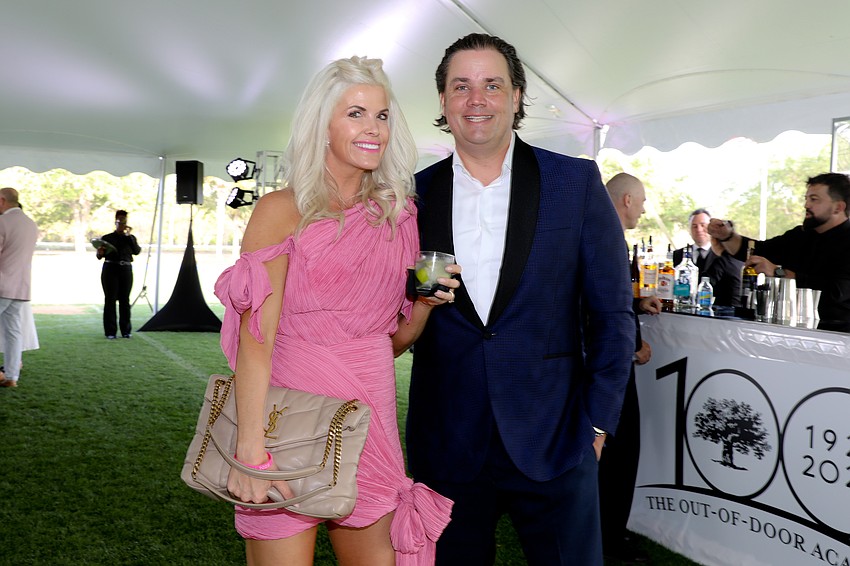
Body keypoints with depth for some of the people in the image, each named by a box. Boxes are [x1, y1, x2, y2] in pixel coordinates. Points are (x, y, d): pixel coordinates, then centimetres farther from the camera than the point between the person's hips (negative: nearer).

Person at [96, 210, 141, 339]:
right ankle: (110, 331, 0)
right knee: (110, 300, -3)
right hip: (110, 270, -2)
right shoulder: (107, 238, 7)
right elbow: (99, 256, 5)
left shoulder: (131, 238, 13)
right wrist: (100, 253, -18)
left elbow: (136, 251, -5)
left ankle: (126, 330, 9)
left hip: (126, 270, 2)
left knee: (125, 300, 3)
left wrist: (129, 236, -8)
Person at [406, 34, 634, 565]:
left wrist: (597, 420, -3)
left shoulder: (576, 182, -1)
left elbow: (612, 311, 0)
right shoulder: (415, 194, 3)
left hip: (553, 439, -1)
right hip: (446, 441, 2)